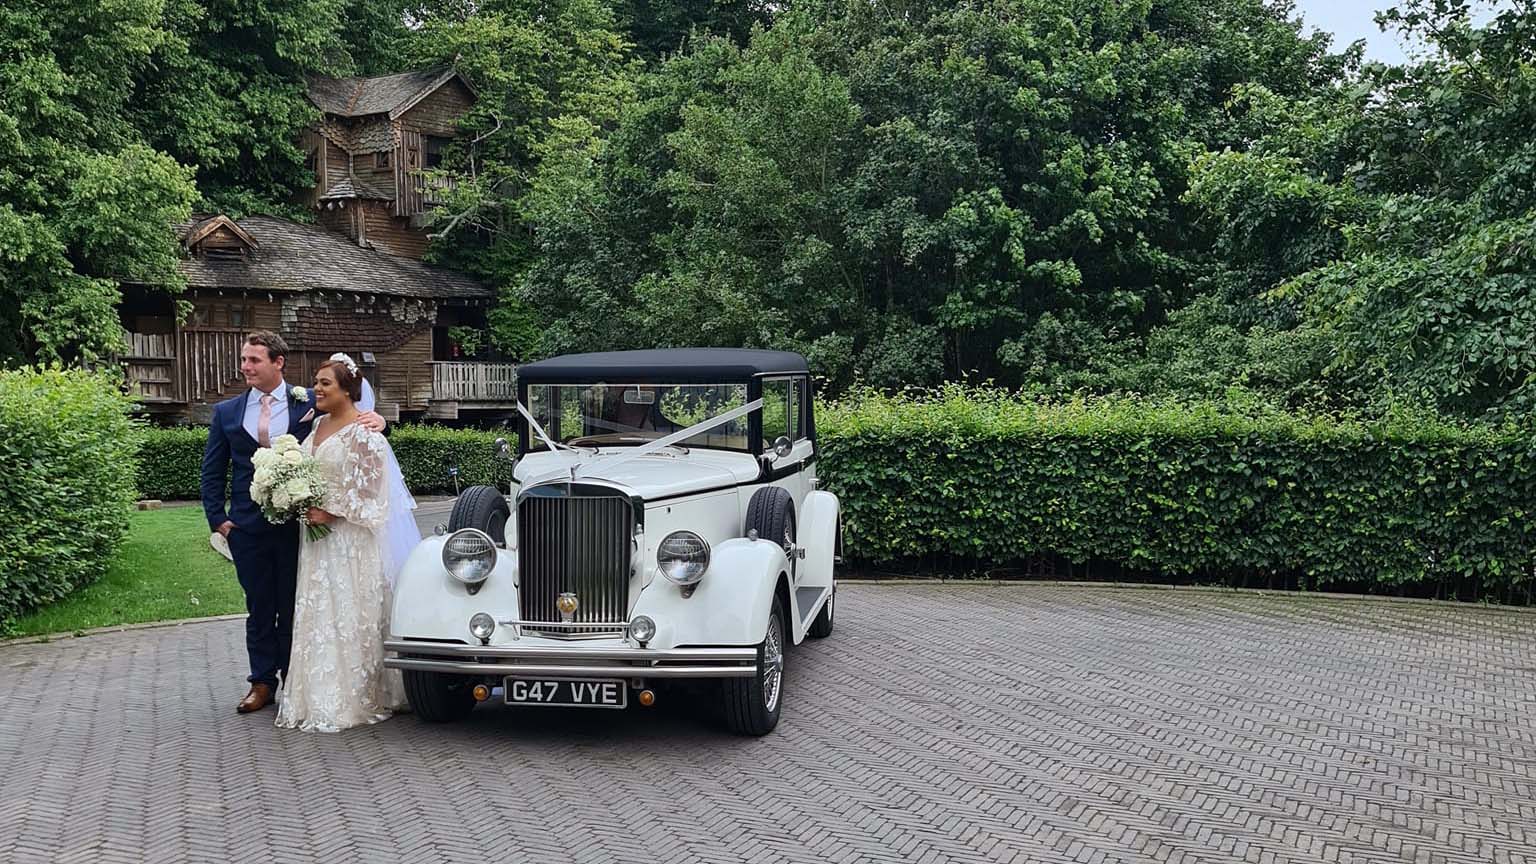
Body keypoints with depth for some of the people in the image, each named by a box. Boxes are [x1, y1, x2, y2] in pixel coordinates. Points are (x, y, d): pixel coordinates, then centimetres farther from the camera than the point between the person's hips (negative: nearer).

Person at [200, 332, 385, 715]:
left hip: (297, 523, -2)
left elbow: (350, 418, 4)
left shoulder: (309, 403, -1)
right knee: (259, 608, 11)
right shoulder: (226, 412, 7)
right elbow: (212, 471, 11)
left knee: (294, 607, 7)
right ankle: (262, 683, 20)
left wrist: (375, 420, -20)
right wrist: (218, 518, 3)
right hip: (247, 526, 2)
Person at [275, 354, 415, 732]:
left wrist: (330, 513, -21)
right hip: (318, 535, 8)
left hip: (349, 537, -8)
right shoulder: (319, 424, 12)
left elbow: (369, 489, -17)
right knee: (318, 615, 12)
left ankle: (355, 700, 6)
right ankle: (321, 697, 21)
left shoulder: (364, 432, -13)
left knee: (350, 614, -3)